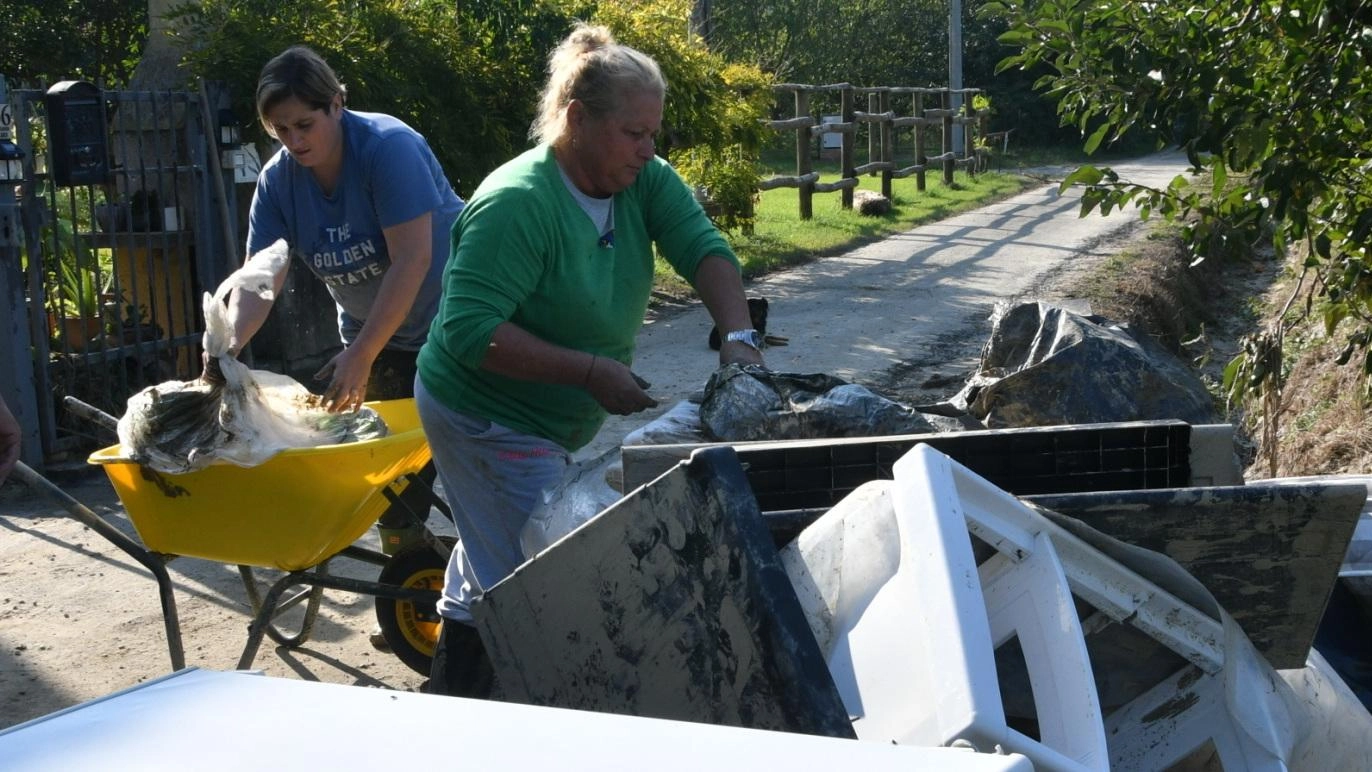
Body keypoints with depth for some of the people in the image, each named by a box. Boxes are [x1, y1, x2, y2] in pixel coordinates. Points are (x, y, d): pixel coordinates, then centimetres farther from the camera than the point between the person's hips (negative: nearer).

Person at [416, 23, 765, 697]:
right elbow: (469, 331, -32)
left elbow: (703, 249, -15)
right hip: (487, 421, -8)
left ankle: (453, 698, 40)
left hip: (559, 420, 8)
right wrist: (592, 372, -33)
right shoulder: (518, 203, -28)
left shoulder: (644, 180, -6)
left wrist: (738, 338, -33)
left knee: (491, 562, 22)